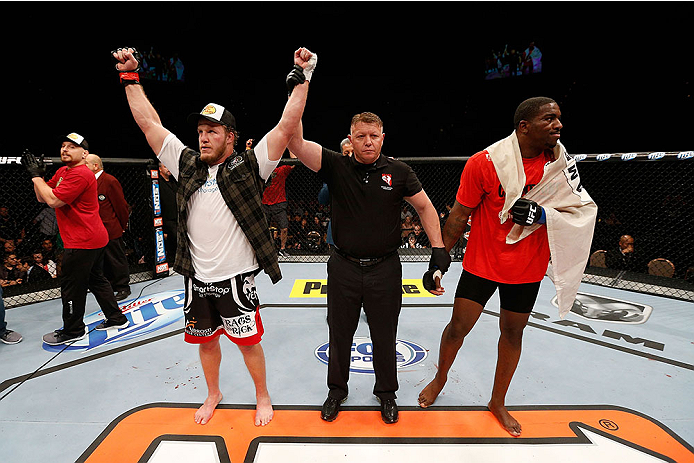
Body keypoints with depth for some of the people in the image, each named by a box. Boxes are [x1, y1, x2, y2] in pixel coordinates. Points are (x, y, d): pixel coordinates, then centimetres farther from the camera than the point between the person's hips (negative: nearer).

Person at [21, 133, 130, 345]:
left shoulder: (81, 174, -17)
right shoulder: (62, 172, 14)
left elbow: (53, 200, -21)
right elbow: (42, 197, 14)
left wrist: (36, 176, -12)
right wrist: (37, 175, 1)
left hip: (82, 243, -10)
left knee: (71, 286, 2)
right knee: (96, 280, 17)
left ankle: (73, 330, 18)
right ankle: (116, 318, 27)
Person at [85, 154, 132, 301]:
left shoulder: (110, 181, -12)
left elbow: (121, 205, -10)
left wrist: (123, 225, -5)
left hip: (111, 229, -8)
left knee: (116, 260, 1)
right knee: (105, 261, 16)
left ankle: (123, 288, 12)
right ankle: (111, 286, 28)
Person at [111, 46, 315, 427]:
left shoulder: (248, 166, -7)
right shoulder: (186, 164, 5)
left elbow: (287, 126, -14)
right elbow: (149, 123, 10)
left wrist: (302, 77, -15)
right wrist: (130, 77, 11)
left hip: (236, 279, -4)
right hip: (197, 278, 5)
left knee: (248, 342, 8)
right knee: (206, 340, 20)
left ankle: (262, 396, 34)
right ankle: (213, 394, 46)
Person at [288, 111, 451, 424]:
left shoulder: (399, 172, -2)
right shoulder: (336, 166, -5)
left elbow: (425, 207, 6)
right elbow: (296, 143, -16)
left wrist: (439, 248, 0)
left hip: (385, 270, 0)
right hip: (344, 268, 0)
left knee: (385, 337, 16)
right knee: (339, 334, 16)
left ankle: (386, 393, 42)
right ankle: (337, 390, 42)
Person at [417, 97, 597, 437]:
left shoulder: (560, 163, -4)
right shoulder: (484, 163, -15)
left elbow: (585, 212, -1)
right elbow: (459, 214, -8)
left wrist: (541, 214, -20)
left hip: (527, 269, 4)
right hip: (481, 263, -3)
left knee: (513, 332, 15)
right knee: (458, 326, 4)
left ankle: (498, 402, 39)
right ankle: (440, 378, 37)